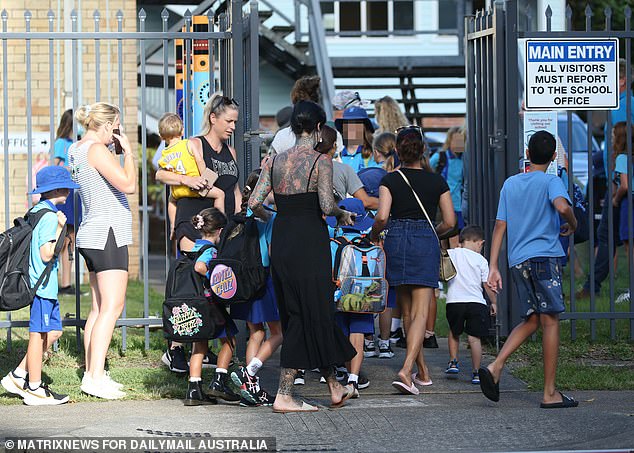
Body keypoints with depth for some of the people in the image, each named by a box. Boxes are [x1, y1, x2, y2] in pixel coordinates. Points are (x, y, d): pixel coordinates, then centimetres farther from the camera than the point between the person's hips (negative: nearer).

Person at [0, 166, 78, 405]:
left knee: (53, 331, 14)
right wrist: (60, 228, -20)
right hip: (43, 285, -10)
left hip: (46, 286, 10)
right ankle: (34, 389, 2)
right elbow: (47, 254, -22)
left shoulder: (36, 211, 14)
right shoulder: (49, 217, -16)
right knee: (39, 334, -3)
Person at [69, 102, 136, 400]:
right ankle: (95, 376, -17)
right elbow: (128, 185, -20)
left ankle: (92, 373, 13)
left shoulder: (75, 150, 14)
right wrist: (128, 151, -9)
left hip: (91, 236, 10)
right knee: (112, 307, -11)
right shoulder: (97, 150, -14)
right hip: (107, 234, -10)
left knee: (99, 308, 12)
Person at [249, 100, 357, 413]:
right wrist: (342, 215, 3)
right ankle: (283, 396, 5)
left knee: (294, 314, 13)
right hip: (310, 238, -6)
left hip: (281, 237, 6)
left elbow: (254, 202, 2)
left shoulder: (275, 161, 8)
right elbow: (326, 205, -17)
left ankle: (334, 387, 21)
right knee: (312, 313, 4)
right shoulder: (320, 161, -8)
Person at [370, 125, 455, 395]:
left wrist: (373, 236, 7)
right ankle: (406, 370, -24)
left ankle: (422, 371, 24)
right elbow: (450, 222, 3)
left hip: (397, 241, 1)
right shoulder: (437, 181, 3)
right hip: (426, 242, -1)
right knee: (421, 312, -6)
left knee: (407, 312, 15)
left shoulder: (390, 180, -1)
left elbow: (382, 217, -12)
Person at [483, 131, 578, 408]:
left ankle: (495, 367, -5)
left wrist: (493, 267, 12)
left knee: (531, 320, 14)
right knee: (550, 320, -2)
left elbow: (500, 227, 12)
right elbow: (562, 206, -23)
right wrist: (572, 225, -1)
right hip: (544, 257, -6)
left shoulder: (510, 184, 15)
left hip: (517, 261, 6)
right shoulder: (550, 182, -2)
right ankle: (550, 393, -4)